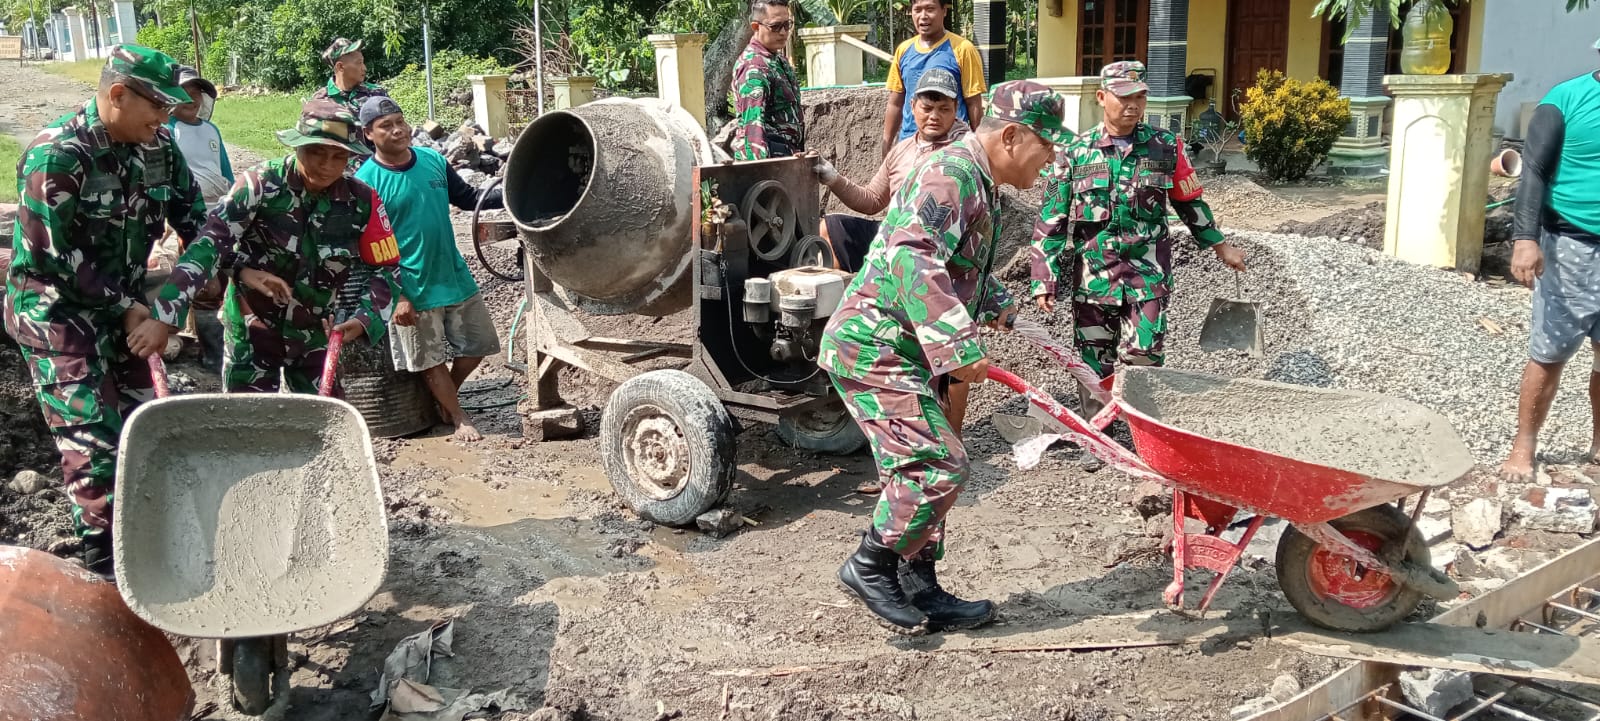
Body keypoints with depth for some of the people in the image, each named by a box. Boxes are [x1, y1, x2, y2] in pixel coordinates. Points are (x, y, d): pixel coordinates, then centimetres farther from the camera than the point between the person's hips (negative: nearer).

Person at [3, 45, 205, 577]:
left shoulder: (159, 145, -5)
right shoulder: (56, 156, -23)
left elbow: (195, 219, 4)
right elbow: (52, 255, -20)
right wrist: (124, 307, -15)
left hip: (122, 305, 7)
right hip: (55, 309, -7)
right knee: (92, 436, -10)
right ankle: (108, 564, -1)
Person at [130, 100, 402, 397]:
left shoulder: (362, 201, -10)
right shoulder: (262, 184, -18)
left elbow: (386, 268, -2)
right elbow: (209, 243, -26)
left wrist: (364, 319, -20)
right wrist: (163, 316, -35)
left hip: (316, 333, 2)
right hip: (252, 330, -2)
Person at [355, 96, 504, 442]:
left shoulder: (433, 159, 0)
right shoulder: (366, 181, -14)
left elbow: (467, 198, 12)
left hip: (456, 277, 5)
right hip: (413, 289, -5)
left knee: (476, 346, 16)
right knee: (430, 360, 9)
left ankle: (446, 398, 39)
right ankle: (459, 419, 28)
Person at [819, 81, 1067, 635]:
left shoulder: (979, 185, 17)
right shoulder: (949, 175, -17)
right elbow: (914, 259, -32)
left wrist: (998, 305, 21)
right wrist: (957, 346, -37)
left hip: (901, 353, 11)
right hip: (875, 347, -11)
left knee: (919, 469, 13)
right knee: (939, 463, -13)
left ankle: (919, 591, 22)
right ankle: (870, 566, 3)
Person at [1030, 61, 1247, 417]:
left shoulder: (1166, 147, 3)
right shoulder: (1075, 153, 0)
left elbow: (1190, 202, 16)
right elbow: (1052, 221, 2)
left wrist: (1220, 245, 20)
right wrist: (1045, 280, -2)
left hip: (1148, 276, 0)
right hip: (1093, 277, 1)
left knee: (1144, 360, -7)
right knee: (1093, 367, 8)